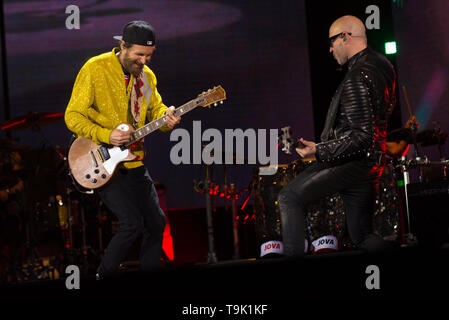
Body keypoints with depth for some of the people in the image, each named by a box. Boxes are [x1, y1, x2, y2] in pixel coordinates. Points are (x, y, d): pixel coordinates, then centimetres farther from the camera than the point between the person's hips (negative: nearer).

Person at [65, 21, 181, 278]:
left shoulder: (147, 76, 6)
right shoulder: (95, 69, -14)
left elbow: (155, 109, 13)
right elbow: (73, 116, -13)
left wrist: (167, 118, -11)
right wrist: (106, 135, -25)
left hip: (133, 162, 7)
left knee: (156, 222, 8)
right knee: (132, 223, -17)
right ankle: (104, 278, 0)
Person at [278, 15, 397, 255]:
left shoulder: (357, 78, -19)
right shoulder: (382, 65, 10)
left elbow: (362, 136, -24)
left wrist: (319, 151, -25)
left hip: (351, 161, -9)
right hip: (373, 163, 9)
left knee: (289, 197, -4)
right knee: (362, 237, 15)